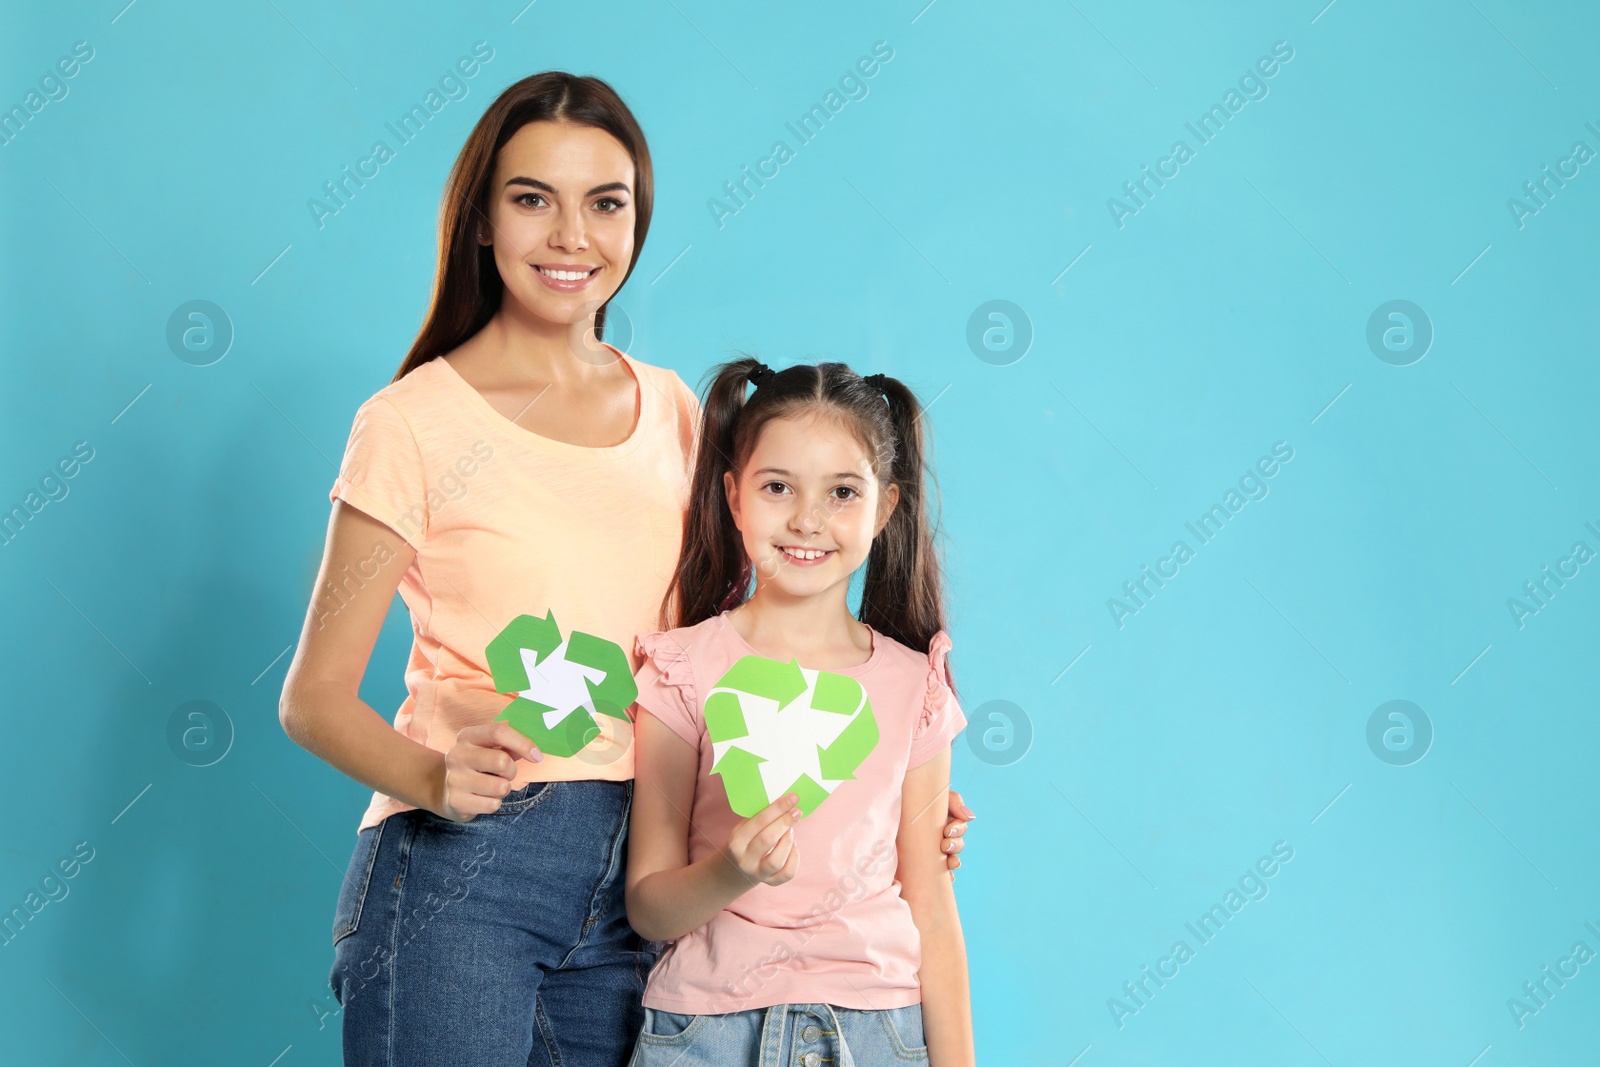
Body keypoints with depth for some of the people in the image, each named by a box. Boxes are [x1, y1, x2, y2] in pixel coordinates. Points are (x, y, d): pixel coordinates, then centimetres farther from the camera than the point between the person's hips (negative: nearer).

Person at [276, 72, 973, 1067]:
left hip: (631, 889, 4)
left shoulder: (673, 411, 9)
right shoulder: (416, 423, -5)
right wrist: (437, 778, -23)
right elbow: (315, 698, -4)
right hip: (458, 872, -4)